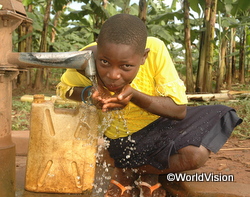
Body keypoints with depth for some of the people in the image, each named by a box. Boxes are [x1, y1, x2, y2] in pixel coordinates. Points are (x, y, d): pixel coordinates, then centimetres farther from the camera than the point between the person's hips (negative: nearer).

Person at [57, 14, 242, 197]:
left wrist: (133, 95, -38)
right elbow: (64, 89, -6)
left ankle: (127, 172, -1)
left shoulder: (155, 50, -28)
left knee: (196, 154, -25)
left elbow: (179, 109, -23)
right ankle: (147, 175, 13)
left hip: (157, 125, 1)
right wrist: (87, 93, -29)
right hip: (119, 137, 0)